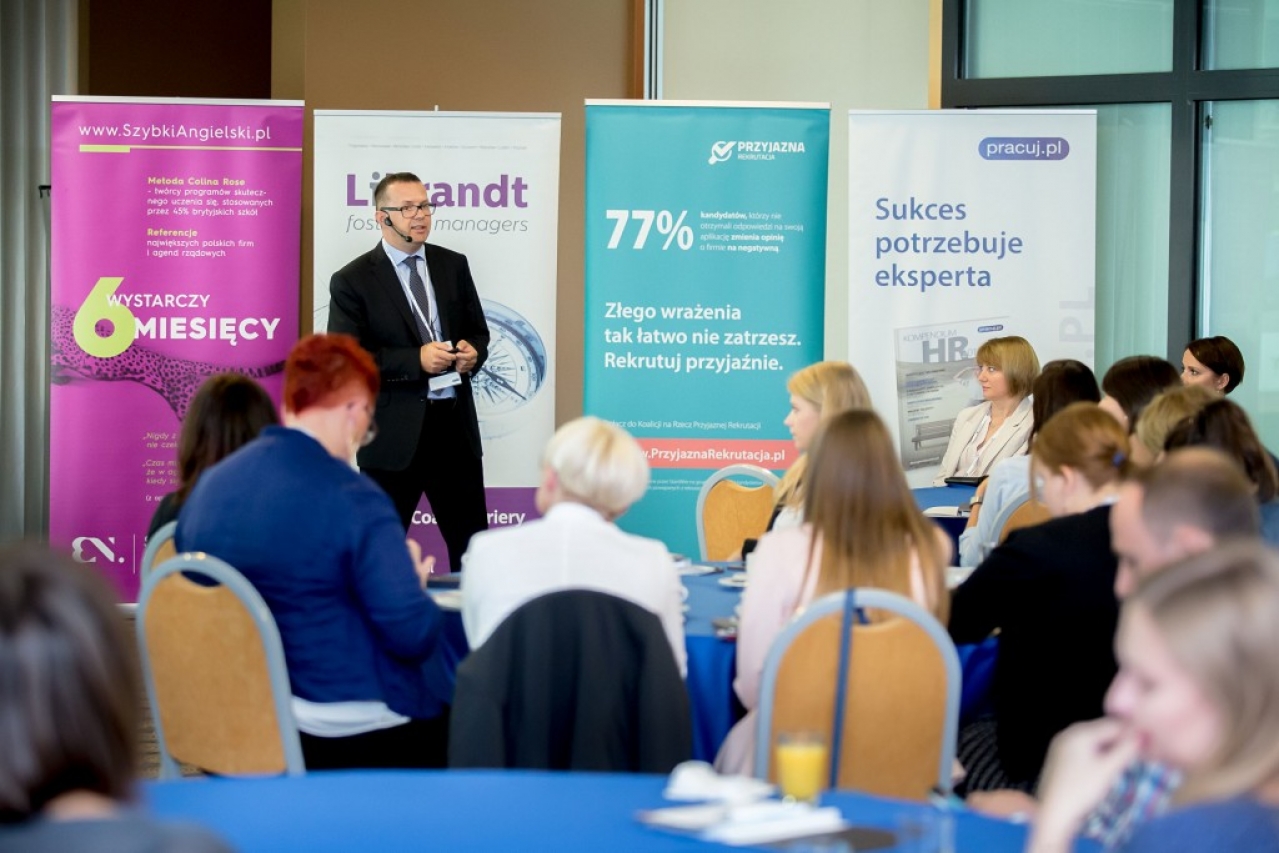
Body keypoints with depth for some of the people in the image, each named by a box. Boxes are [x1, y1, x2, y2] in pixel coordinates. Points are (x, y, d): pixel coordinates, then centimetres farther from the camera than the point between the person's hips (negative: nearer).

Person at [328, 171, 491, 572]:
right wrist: (416, 360, -20)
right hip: (393, 432, -4)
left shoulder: (453, 265, 9)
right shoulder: (352, 281, -4)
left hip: (455, 423, 4)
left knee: (472, 543, 8)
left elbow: (478, 332, 18)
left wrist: (472, 353, -7)